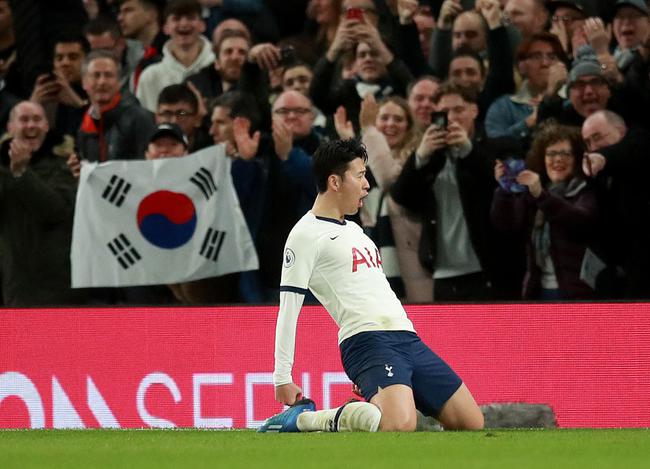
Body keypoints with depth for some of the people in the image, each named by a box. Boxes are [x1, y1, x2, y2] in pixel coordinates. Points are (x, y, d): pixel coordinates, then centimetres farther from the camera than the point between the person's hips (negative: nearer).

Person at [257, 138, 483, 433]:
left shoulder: (352, 229, 25)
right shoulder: (306, 234, -3)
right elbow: (288, 309, -6)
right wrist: (282, 378, -9)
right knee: (401, 426, -34)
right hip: (368, 340, -9)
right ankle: (301, 419, -14)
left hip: (407, 339, 9)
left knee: (472, 424, 2)